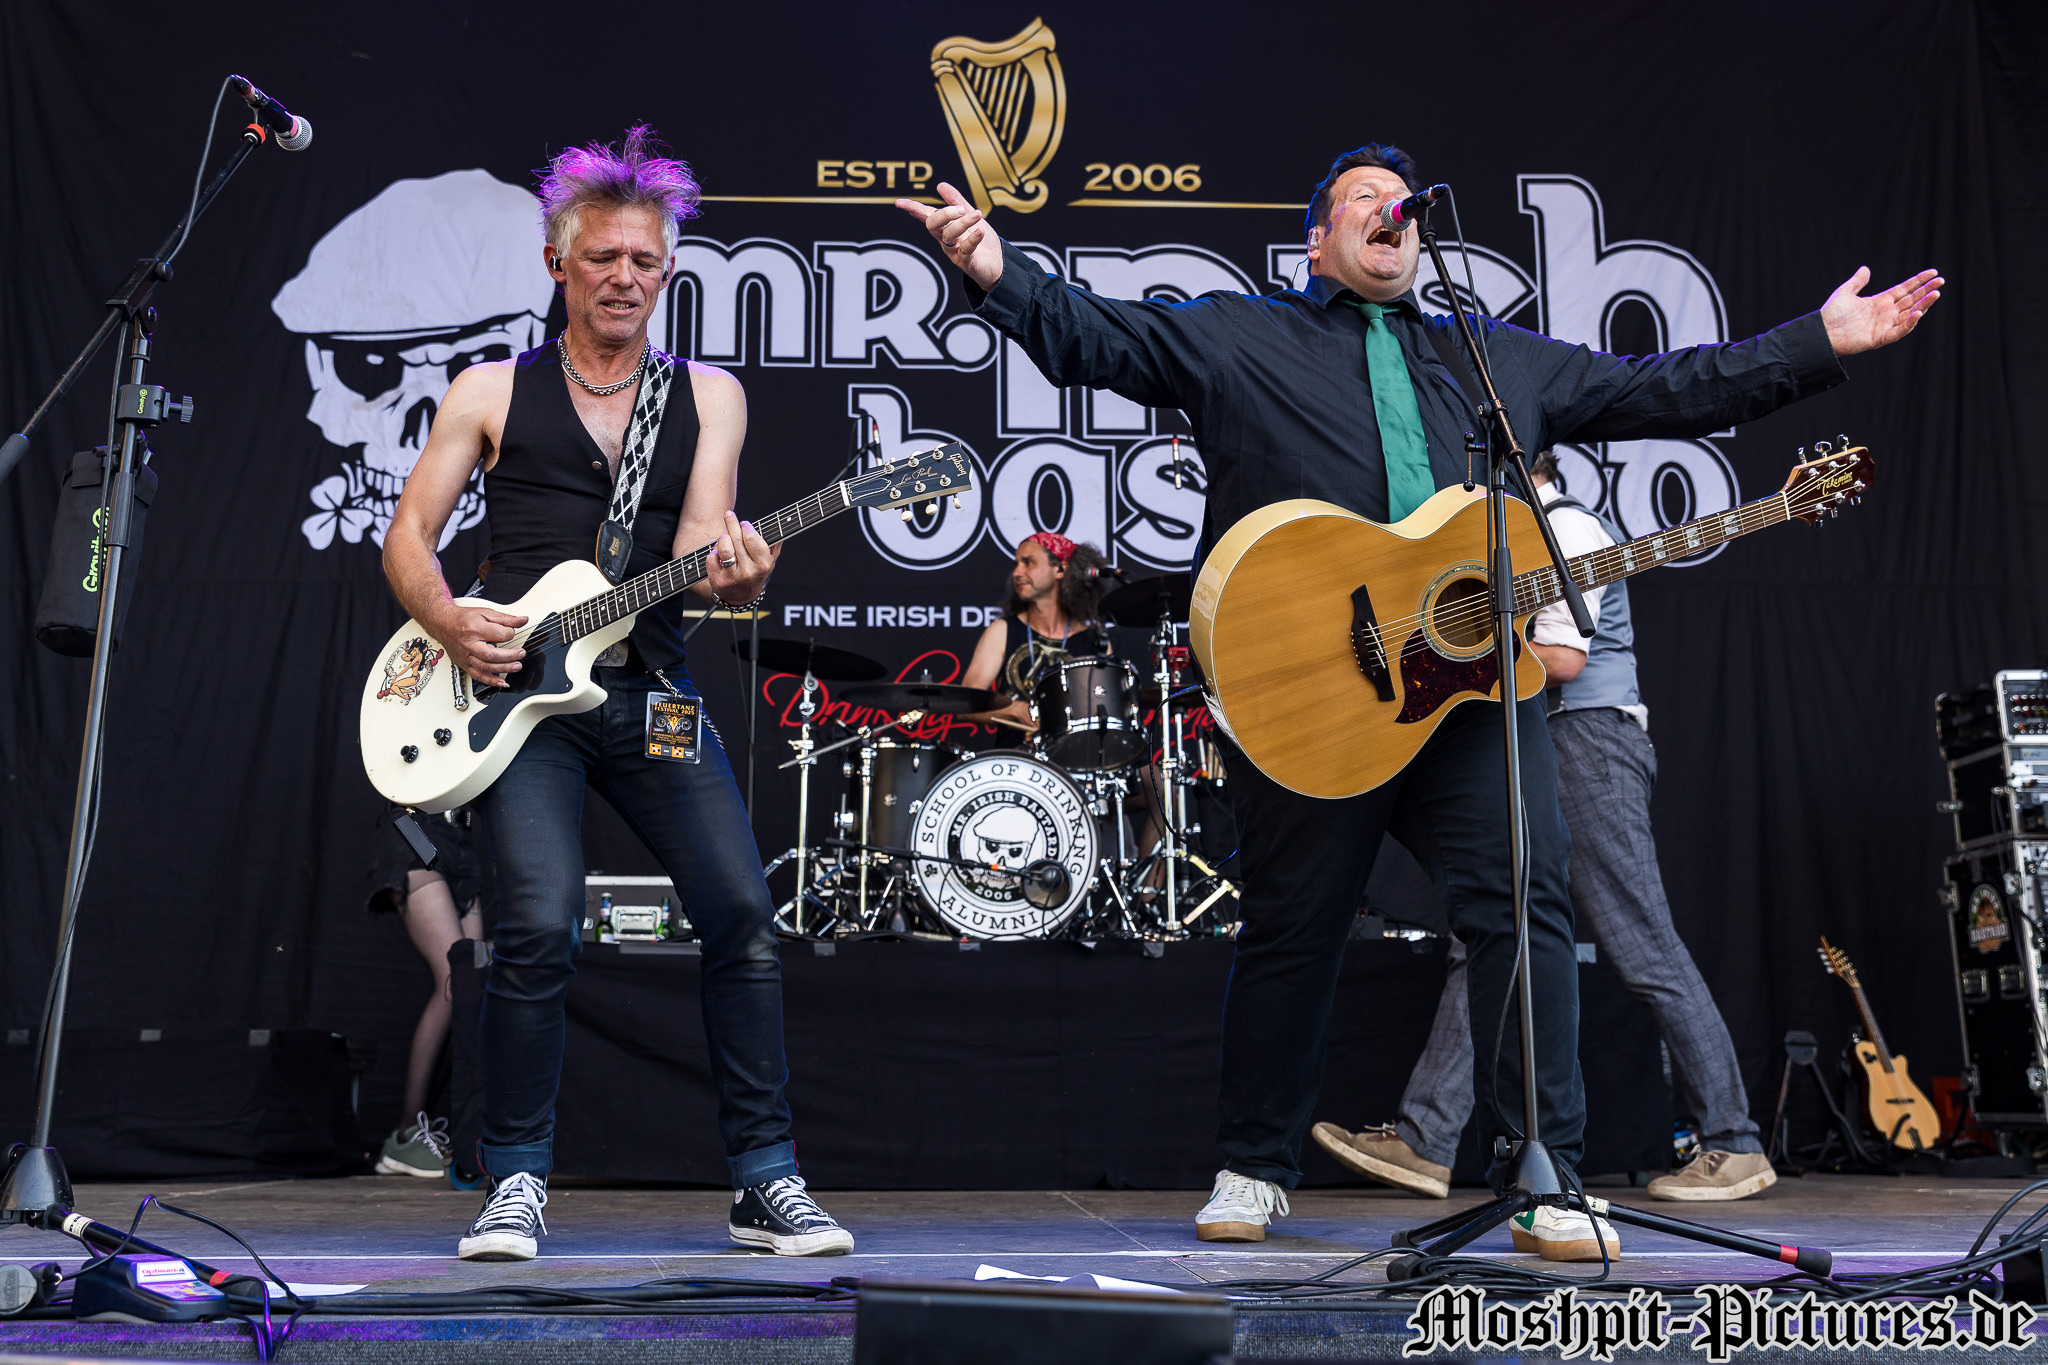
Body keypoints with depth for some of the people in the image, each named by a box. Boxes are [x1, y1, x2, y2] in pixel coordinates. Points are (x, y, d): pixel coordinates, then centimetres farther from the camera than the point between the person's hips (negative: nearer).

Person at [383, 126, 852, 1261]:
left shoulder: (707, 394, 13)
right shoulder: (493, 392, 11)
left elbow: (700, 530, -2)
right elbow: (408, 534, 9)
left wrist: (730, 571, -26)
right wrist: (452, 625, -10)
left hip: (649, 689, 2)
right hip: (516, 689, -2)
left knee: (740, 912, -8)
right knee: (541, 924, -18)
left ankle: (764, 1179, 5)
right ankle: (516, 1183, 1)